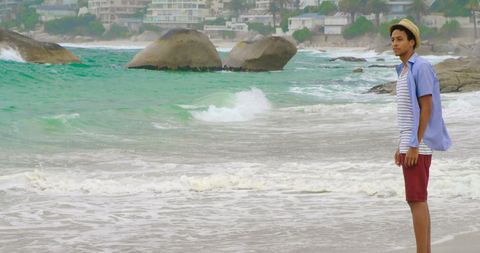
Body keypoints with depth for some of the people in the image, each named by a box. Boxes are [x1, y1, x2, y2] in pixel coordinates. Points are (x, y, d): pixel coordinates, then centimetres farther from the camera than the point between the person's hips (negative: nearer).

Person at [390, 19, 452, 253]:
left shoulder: (422, 67, -14)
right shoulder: (405, 71, 16)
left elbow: (426, 108, -18)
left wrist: (415, 146, -21)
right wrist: (401, 146, 20)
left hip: (418, 145, -10)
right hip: (410, 145, 10)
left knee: (416, 200, -9)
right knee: (418, 200, 10)